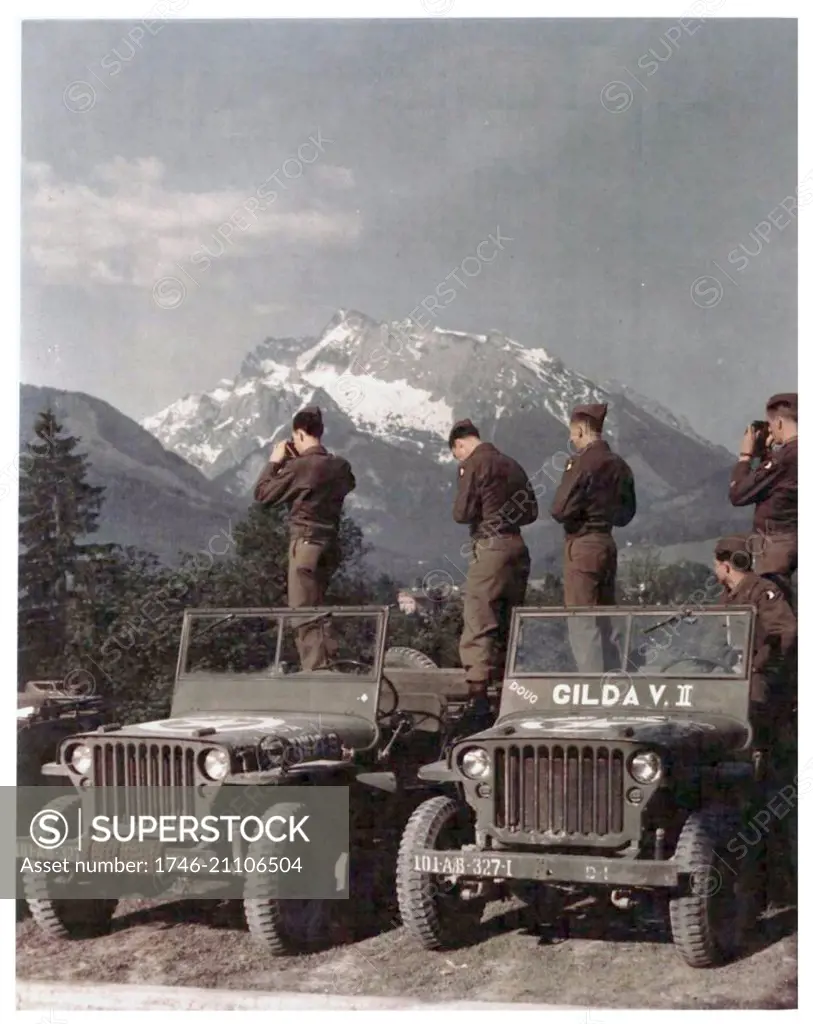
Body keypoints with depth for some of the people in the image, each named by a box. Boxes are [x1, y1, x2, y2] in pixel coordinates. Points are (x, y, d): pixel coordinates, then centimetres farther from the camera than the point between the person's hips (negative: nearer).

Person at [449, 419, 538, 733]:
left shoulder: (473, 464, -5)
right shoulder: (512, 465, 17)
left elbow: (462, 513, -8)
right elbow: (531, 512, 17)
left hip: (490, 546, -7)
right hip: (518, 547, 7)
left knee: (478, 625, -9)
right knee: (507, 625, 14)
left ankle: (478, 699, -18)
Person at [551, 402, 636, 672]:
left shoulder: (581, 463, -14)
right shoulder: (619, 465, 9)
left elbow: (560, 510, -15)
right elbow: (626, 514, 16)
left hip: (582, 543, -8)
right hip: (608, 543, 8)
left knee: (582, 624, -4)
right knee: (603, 623, 15)